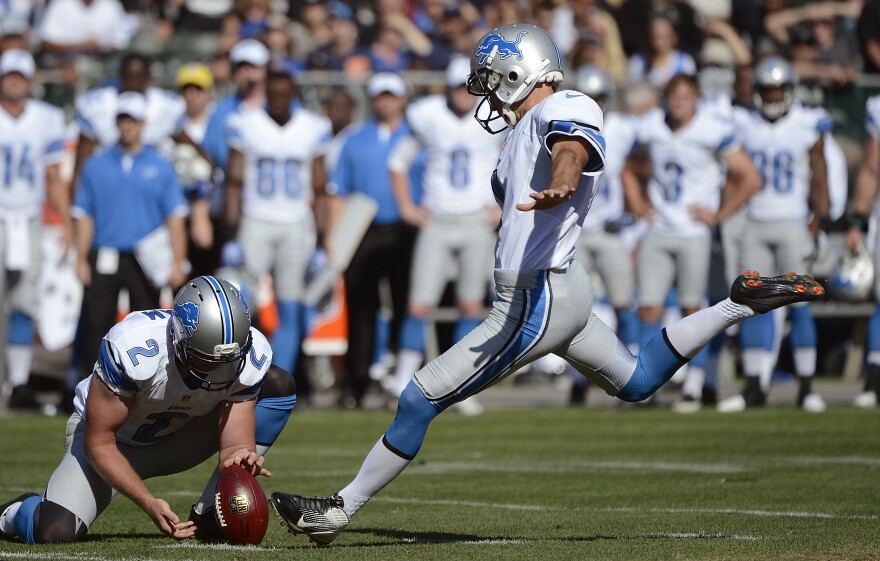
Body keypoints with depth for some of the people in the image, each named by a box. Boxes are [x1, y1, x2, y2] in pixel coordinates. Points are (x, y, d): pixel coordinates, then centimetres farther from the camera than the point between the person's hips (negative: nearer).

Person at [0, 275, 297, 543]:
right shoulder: (131, 350, -37)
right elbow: (99, 444, -27)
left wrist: (239, 459, -47)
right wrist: (150, 504, -36)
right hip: (109, 438, -4)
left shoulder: (249, 357, -25)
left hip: (177, 438, 4)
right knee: (52, 532, -29)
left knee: (279, 384, -16)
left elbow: (235, 443, -21)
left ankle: (210, 519, -14)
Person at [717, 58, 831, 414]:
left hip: (792, 224, -2)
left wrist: (818, 223, -6)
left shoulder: (808, 126, -1)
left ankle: (806, 387, 3)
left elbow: (819, 181, 2)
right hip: (755, 225, 2)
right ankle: (754, 386, 5)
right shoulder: (744, 125, 5)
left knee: (799, 305, -3)